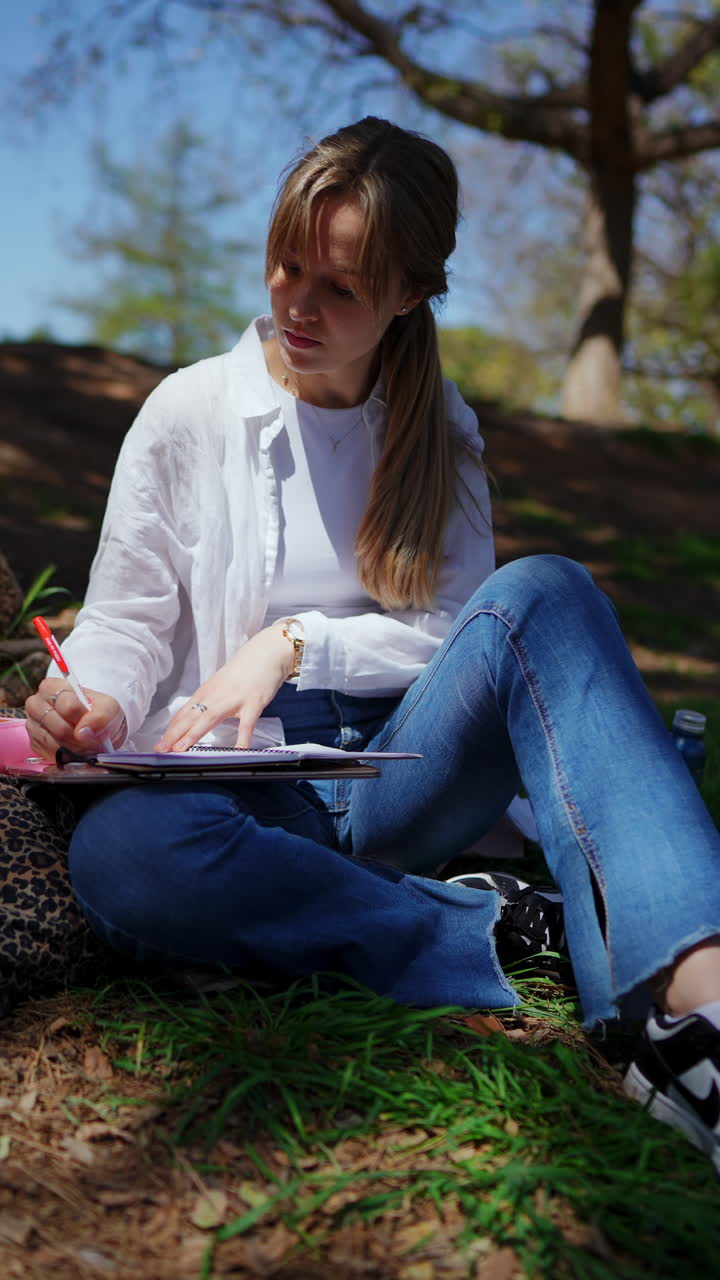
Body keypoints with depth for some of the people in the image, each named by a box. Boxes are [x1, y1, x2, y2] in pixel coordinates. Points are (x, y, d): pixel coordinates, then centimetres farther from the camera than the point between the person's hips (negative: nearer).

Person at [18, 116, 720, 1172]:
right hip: (253, 792, -1)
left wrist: (296, 643, -10)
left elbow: (457, 632, 4)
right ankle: (504, 937, -28)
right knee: (116, 850, -37)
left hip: (399, 781, 1)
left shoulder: (437, 428, 11)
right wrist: (92, 703, -16)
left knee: (542, 593, -28)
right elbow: (125, 617, 7)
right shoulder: (191, 412, 5)